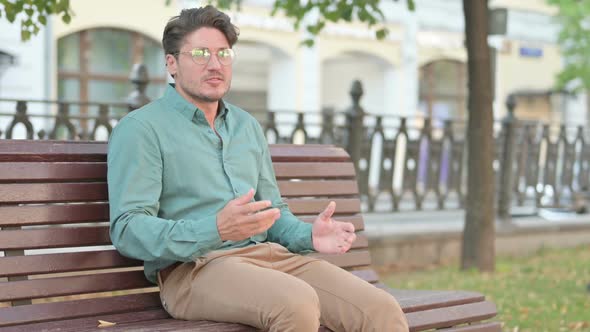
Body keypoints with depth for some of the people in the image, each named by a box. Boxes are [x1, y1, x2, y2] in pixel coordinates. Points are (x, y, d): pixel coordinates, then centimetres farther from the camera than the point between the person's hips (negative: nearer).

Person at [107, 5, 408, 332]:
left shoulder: (247, 126, 22)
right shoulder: (140, 129, 0)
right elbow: (128, 229, -10)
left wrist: (308, 235, 2)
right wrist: (216, 229, -26)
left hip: (270, 255, 6)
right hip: (193, 268, -6)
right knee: (298, 304, -36)